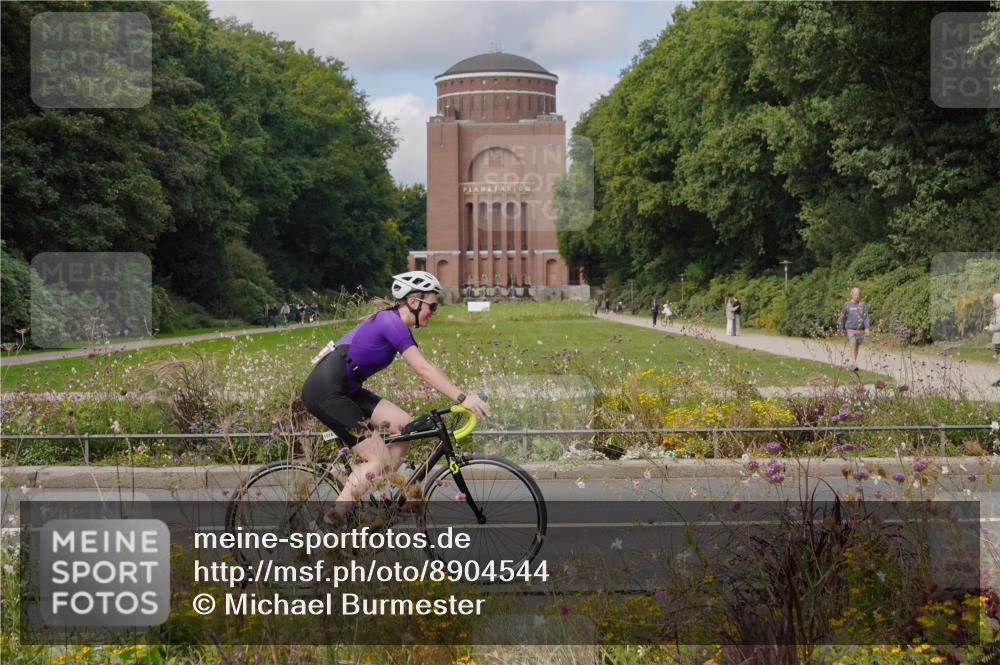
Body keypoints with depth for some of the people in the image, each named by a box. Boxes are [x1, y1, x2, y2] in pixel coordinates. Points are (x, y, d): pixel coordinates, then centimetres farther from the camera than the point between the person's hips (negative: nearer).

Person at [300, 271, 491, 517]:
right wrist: (462, 397, -24)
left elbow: (426, 367, 14)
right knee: (379, 460, -8)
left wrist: (463, 396, 6)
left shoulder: (397, 325, 14)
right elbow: (424, 370, -22)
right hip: (325, 391, -10)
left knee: (405, 425, 2)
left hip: (344, 389, 10)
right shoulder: (391, 322, -15)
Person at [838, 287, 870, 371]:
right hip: (851, 330, -2)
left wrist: (867, 327, -13)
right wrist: (842, 329, 12)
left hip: (860, 330, 2)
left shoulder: (863, 305, 5)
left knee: (857, 347, 10)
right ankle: (853, 364, -22)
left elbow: (866, 316, -1)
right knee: (853, 345, -18)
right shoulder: (847, 305, 2)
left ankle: (853, 364, 23)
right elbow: (842, 318, 10)